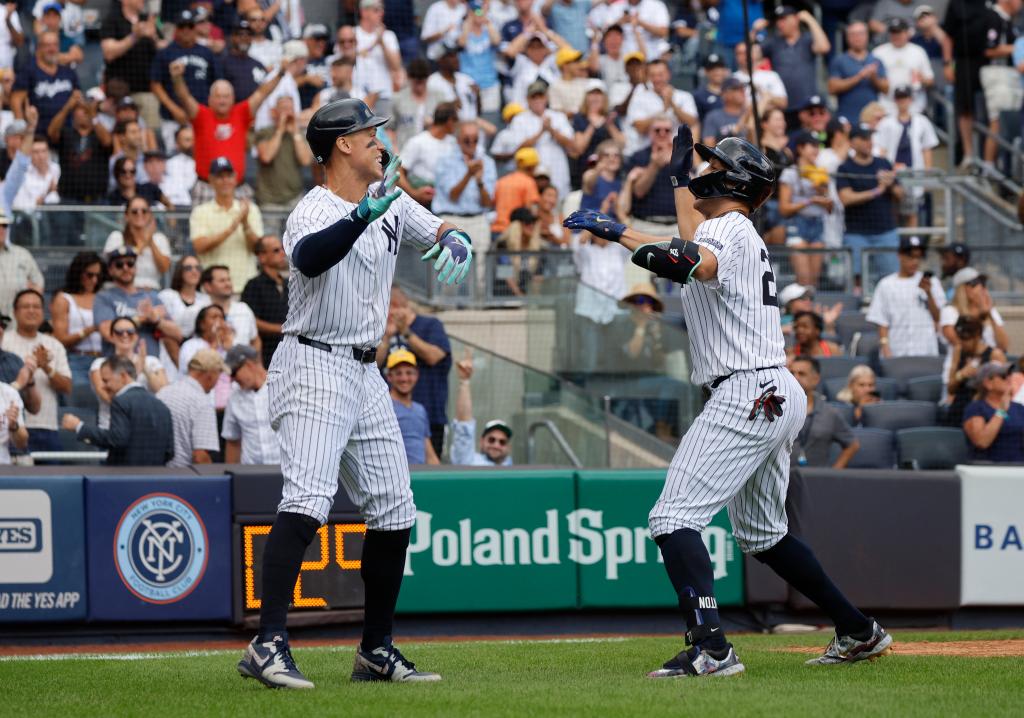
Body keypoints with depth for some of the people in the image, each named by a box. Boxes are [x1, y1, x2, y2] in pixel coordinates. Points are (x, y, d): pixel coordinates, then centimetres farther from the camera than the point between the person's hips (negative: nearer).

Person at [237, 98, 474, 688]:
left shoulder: (392, 203, 9)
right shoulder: (314, 213, -17)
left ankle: (377, 651, 18)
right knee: (307, 501, -23)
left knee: (394, 513, 9)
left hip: (366, 374, 9)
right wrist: (365, 214, -51)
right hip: (314, 368, -9)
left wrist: (454, 242, -8)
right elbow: (309, 257, -38)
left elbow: (439, 229, 16)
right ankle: (269, 644, -29)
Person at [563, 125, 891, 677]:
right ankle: (859, 633, 28)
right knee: (761, 534, 24)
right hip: (779, 397, 11)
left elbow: (694, 263, -32)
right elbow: (695, 243, 45)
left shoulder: (728, 228, -8)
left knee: (674, 518, -18)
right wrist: (677, 173, 51)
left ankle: (710, 647, -31)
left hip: (744, 396, -11)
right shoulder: (739, 232, 21)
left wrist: (619, 233, -35)